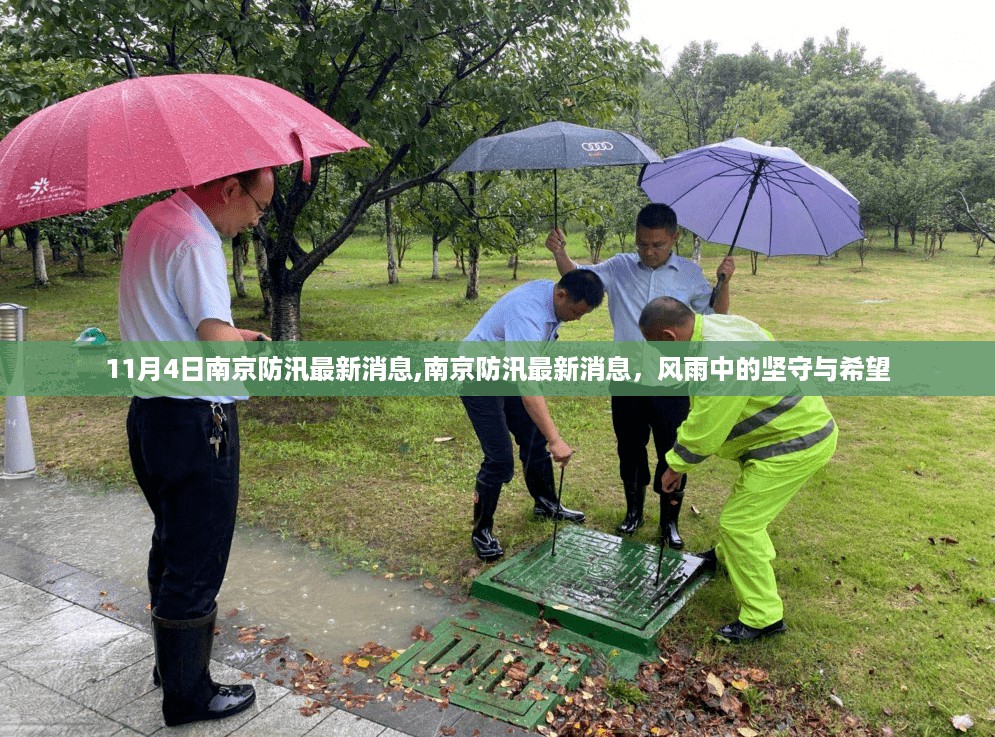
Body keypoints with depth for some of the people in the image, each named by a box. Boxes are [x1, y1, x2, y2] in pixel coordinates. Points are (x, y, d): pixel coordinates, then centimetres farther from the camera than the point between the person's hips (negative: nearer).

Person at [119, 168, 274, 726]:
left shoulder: (150, 221, 10)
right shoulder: (196, 242, -20)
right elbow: (220, 348, -27)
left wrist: (229, 331, 13)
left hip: (148, 412, 10)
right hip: (195, 422, -10)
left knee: (171, 544, 24)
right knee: (196, 562, 4)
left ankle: (173, 659, 43)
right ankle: (189, 696, 20)